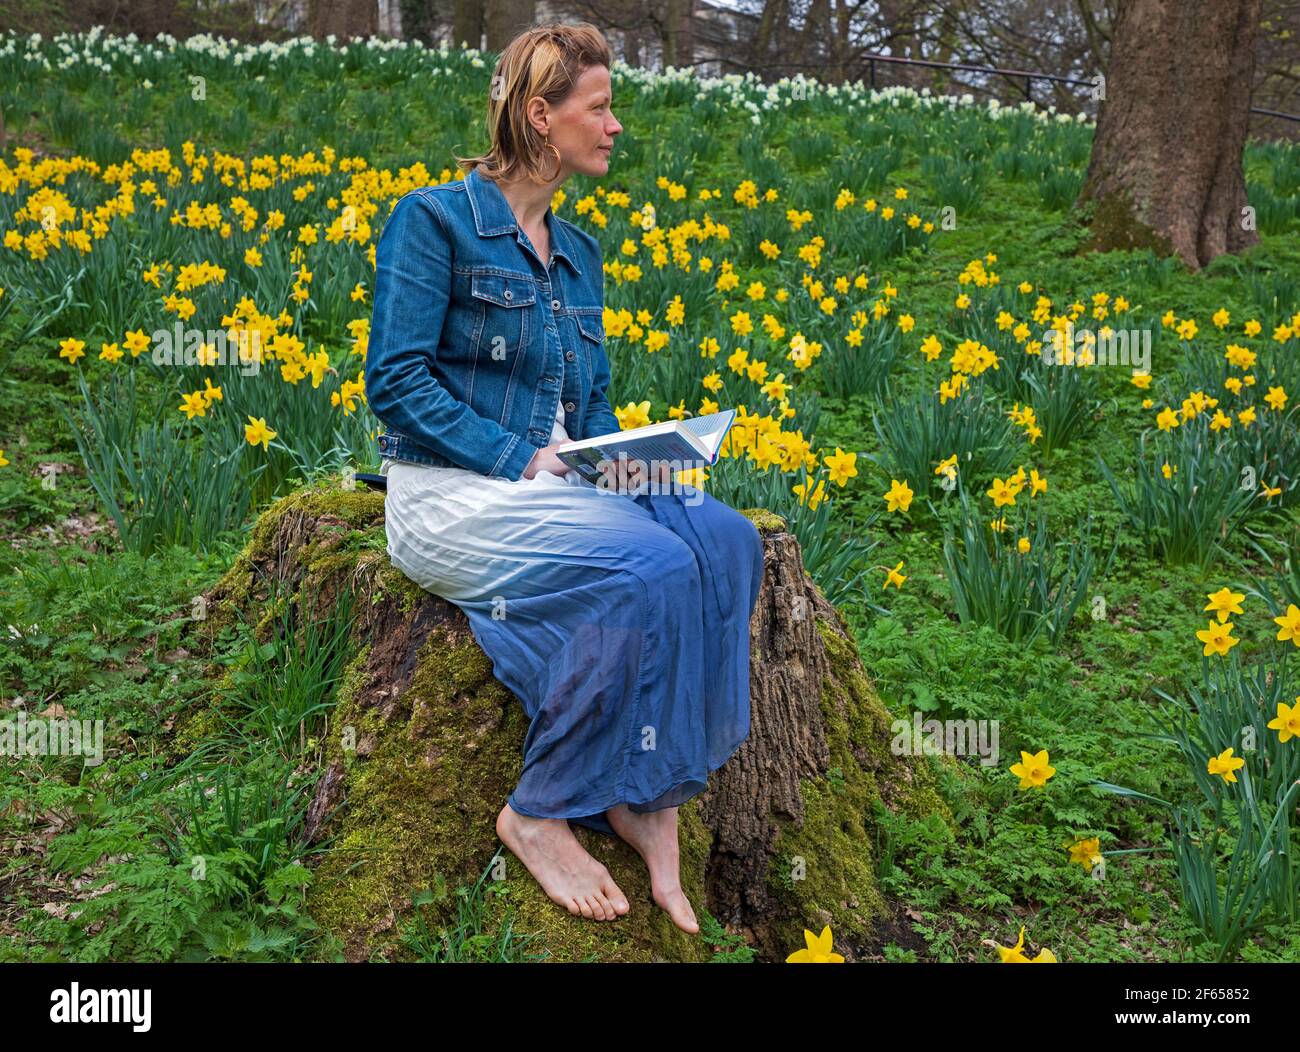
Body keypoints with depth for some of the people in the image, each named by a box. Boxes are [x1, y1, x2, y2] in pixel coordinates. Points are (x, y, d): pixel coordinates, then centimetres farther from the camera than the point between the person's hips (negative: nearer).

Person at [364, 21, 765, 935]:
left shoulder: (577, 253, 18)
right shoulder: (434, 219, -3)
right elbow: (396, 380, -11)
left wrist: (618, 454, -3)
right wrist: (518, 456, -18)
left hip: (556, 488, 7)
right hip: (455, 494, -7)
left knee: (726, 538, -19)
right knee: (649, 564, -30)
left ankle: (648, 796, -16)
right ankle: (539, 814, -15)